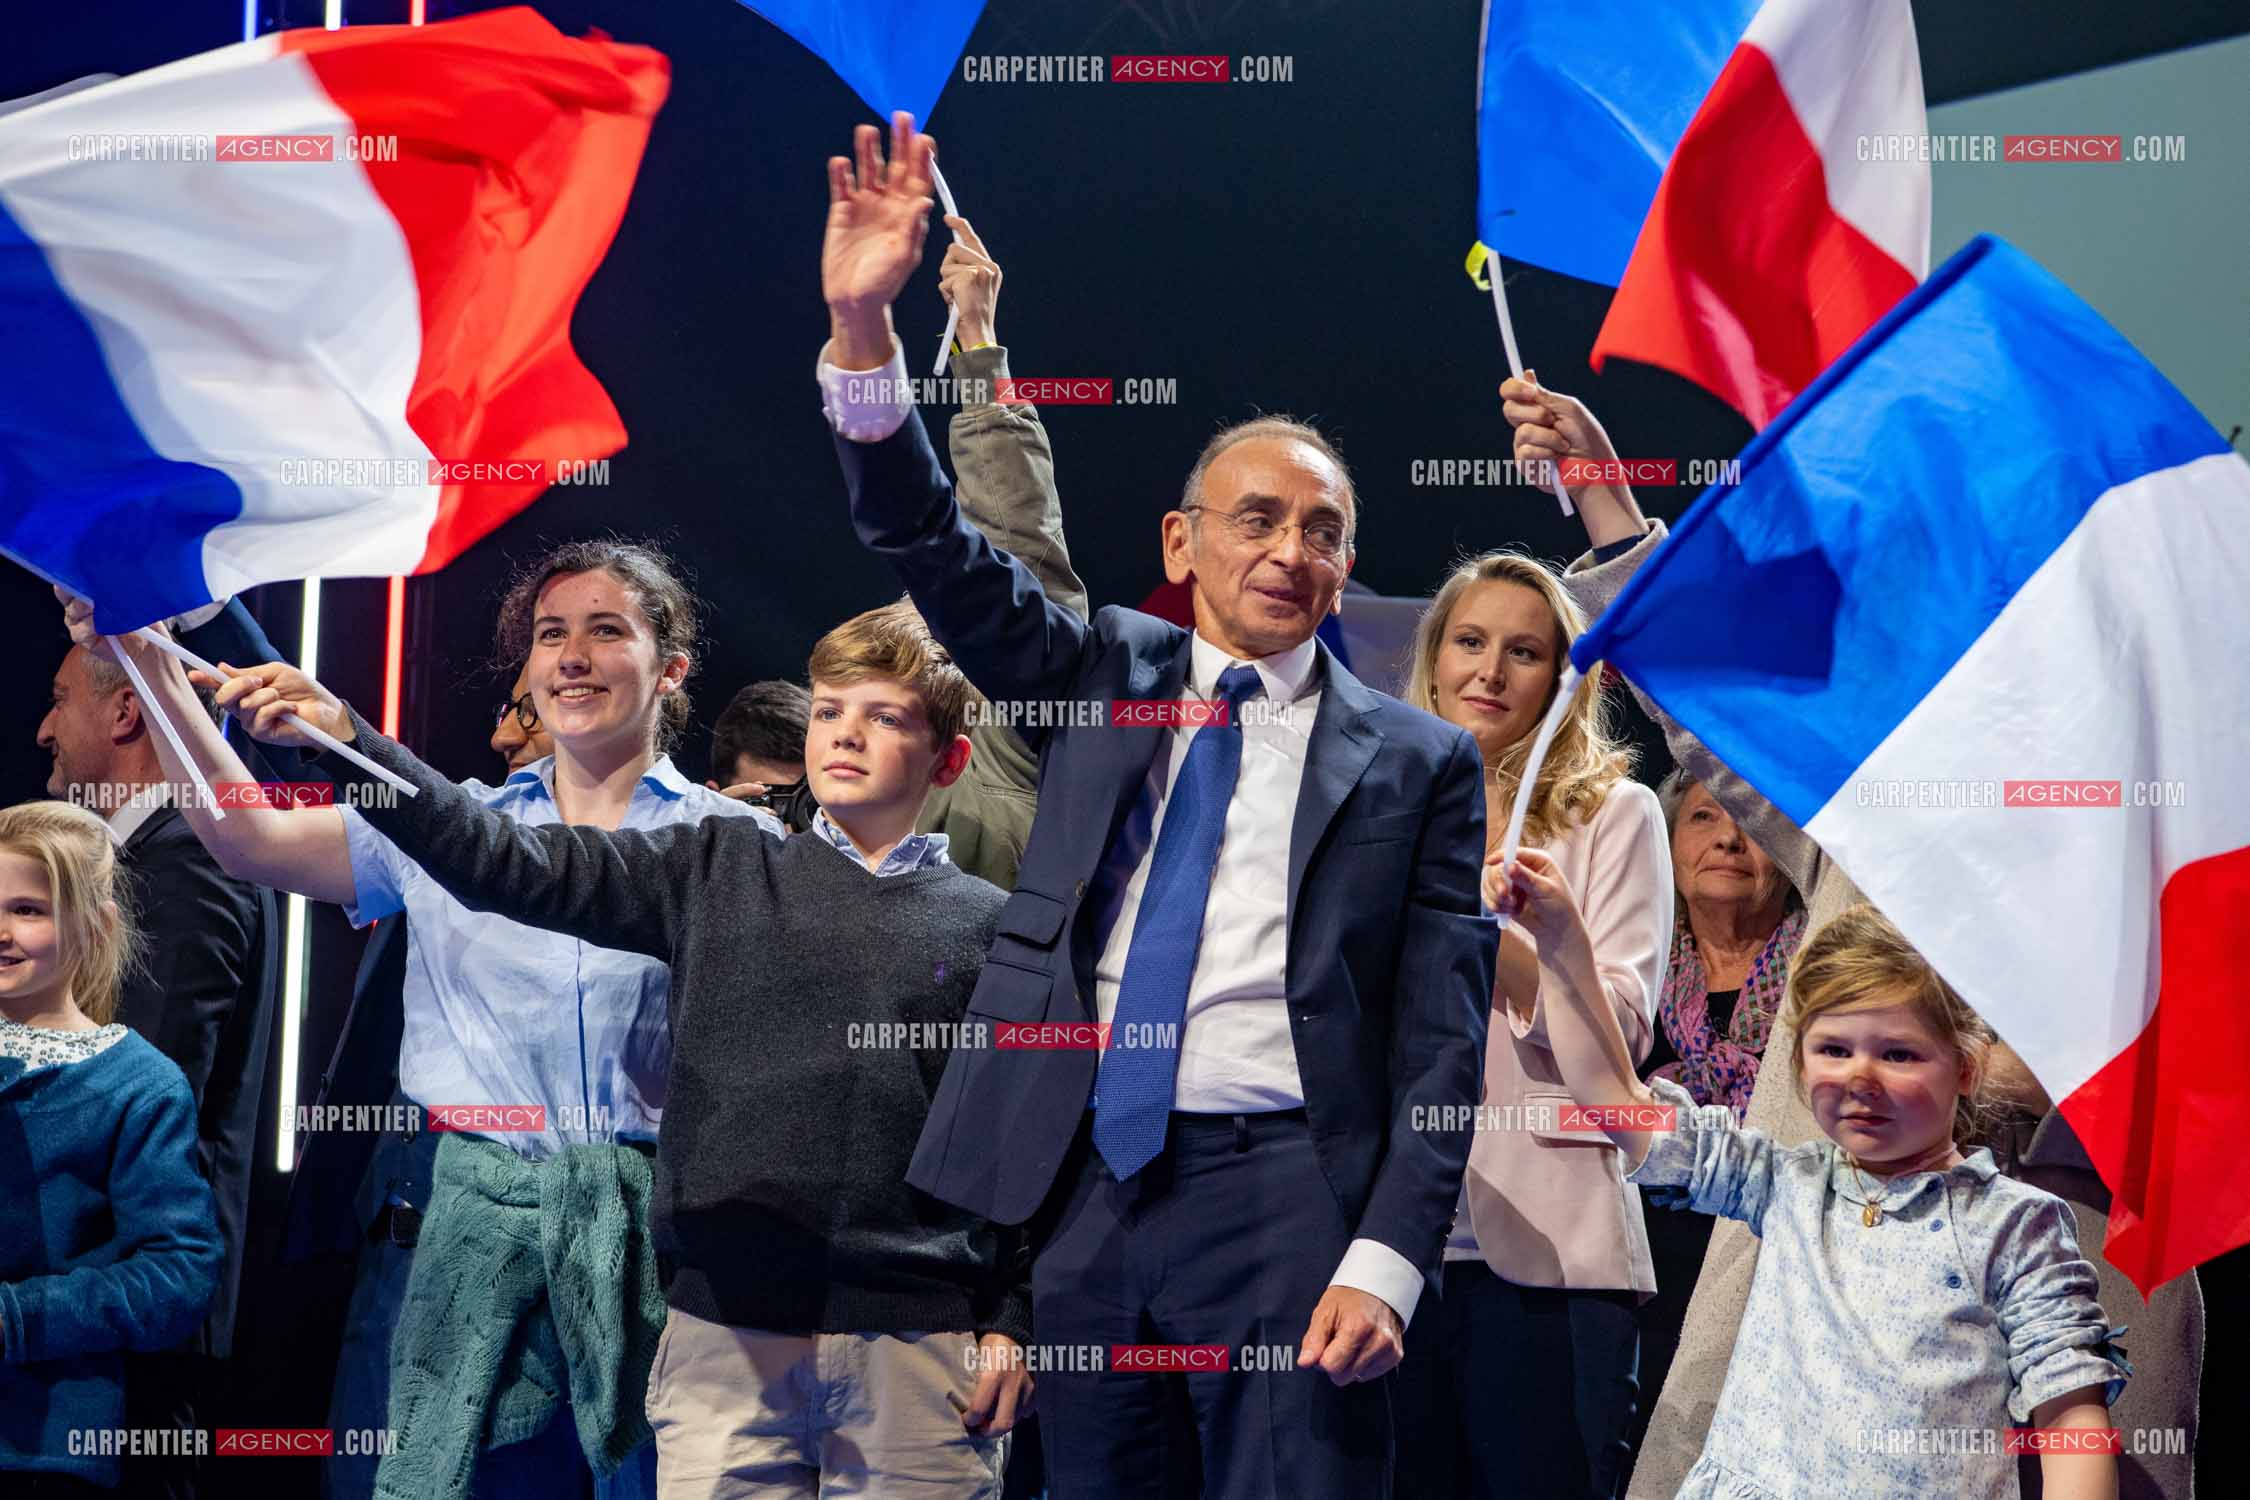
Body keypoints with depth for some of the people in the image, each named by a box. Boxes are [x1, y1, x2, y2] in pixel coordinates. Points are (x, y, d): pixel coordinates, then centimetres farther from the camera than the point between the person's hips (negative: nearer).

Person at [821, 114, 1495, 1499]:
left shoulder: (1420, 762, 5)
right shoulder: (1103, 673, 13)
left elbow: (1441, 1040, 0)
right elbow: (936, 551, 4)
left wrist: (1386, 1264, -11)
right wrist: (863, 326, -11)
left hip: (1279, 1190, -3)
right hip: (1078, 1180, 3)